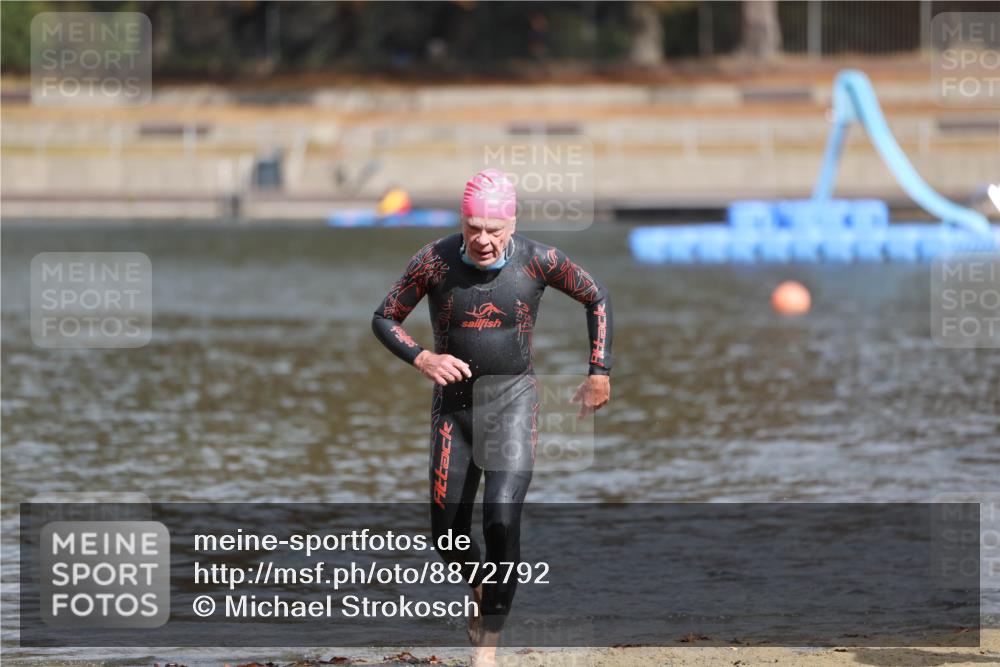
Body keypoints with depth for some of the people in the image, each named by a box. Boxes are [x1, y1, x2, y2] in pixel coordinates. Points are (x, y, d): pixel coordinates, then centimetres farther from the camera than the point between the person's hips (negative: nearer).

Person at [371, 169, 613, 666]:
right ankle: (481, 589, 39)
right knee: (447, 535, 5)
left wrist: (599, 372, 3)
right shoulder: (434, 261, -11)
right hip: (453, 400, 2)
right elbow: (384, 319, 0)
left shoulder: (537, 261, -11)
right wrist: (421, 358, -17)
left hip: (512, 400, -2)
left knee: (502, 518, -20)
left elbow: (597, 298, 6)